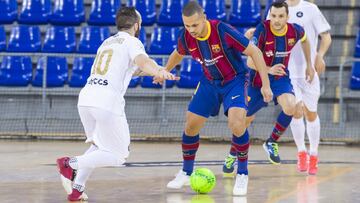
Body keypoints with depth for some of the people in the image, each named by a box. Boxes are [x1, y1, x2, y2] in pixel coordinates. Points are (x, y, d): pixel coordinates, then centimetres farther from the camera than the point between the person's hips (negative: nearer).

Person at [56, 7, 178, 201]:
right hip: (107, 102, -7)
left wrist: (154, 70, 52)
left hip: (85, 98, 7)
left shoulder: (107, 42, 28)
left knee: (98, 147, 25)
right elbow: (142, 61, -17)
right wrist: (160, 72, -37)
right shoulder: (132, 42, 6)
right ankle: (71, 163, -14)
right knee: (116, 156, 3)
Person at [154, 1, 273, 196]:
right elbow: (178, 54, 11)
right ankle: (186, 173, 25)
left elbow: (255, 52, -22)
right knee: (191, 125, 2)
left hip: (235, 79, -5)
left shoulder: (223, 31, -30)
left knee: (236, 123, -26)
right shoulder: (186, 37, -15)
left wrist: (265, 84, -24)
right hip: (209, 82, 5)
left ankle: (242, 174, -7)